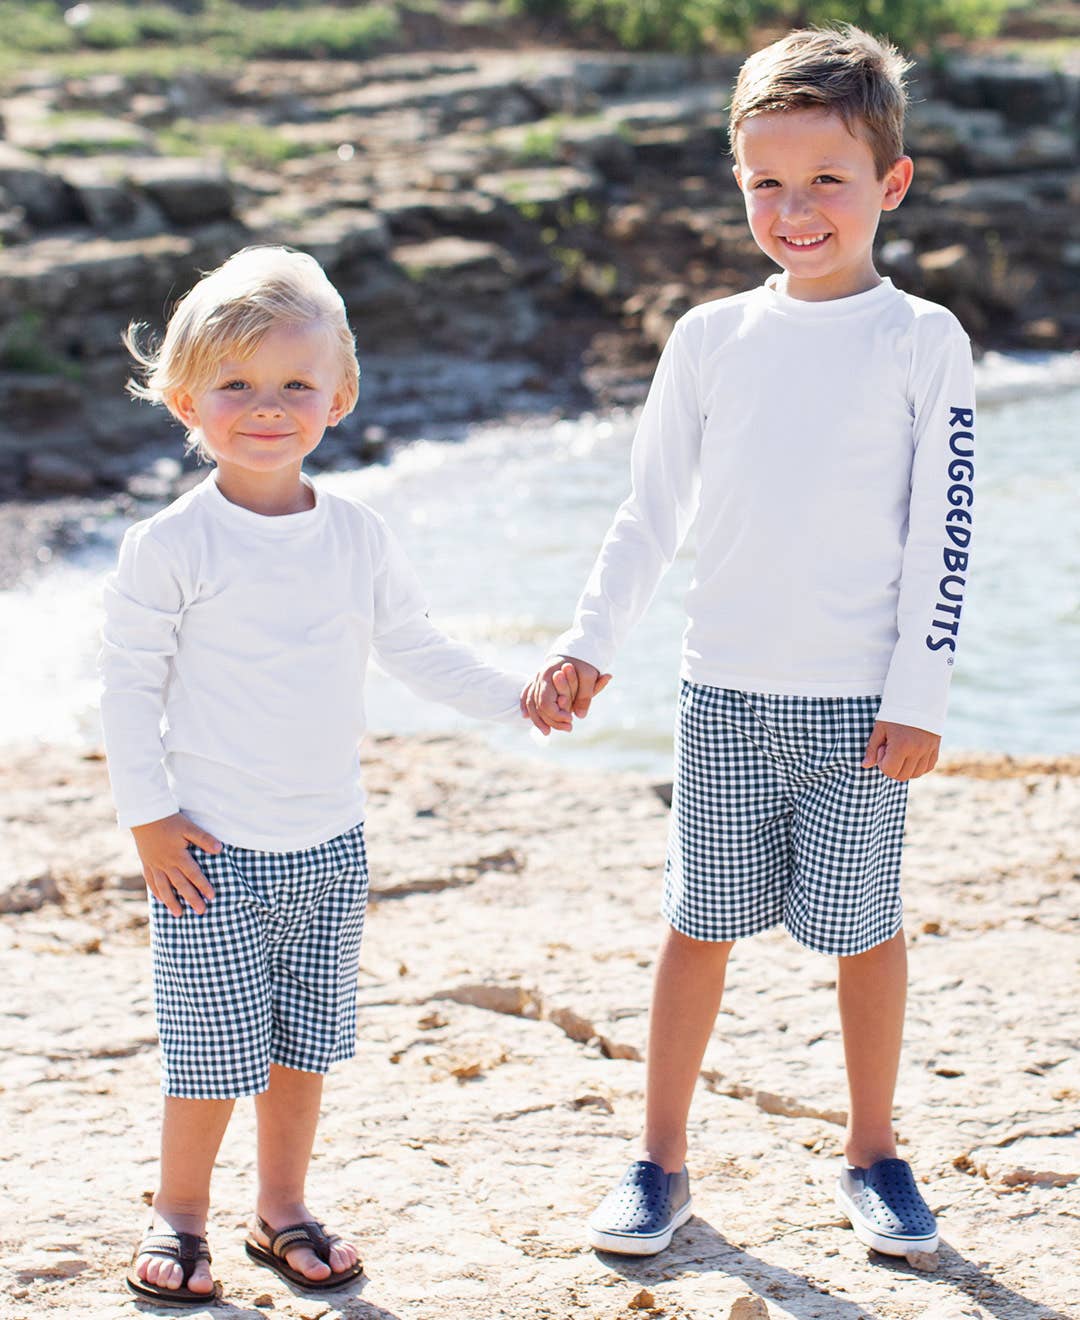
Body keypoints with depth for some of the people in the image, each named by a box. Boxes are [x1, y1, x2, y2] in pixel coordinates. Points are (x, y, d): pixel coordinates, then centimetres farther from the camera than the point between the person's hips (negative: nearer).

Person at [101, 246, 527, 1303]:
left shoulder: (357, 538, 3)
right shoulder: (169, 546, -10)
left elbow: (415, 649, 14)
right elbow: (130, 685, -6)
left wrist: (517, 697, 6)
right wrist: (148, 818, -9)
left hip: (329, 845, 4)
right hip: (213, 851, -4)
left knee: (305, 1040, 13)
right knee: (213, 1047, 1)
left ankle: (282, 1208, 30)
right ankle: (179, 1217, 21)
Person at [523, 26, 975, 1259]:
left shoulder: (923, 340, -3)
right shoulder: (710, 338, 4)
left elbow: (942, 532, -4)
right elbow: (650, 514, 9)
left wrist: (919, 694, -8)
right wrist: (586, 645, 0)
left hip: (861, 697, -2)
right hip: (726, 692, 2)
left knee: (865, 926, 6)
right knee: (700, 922, 7)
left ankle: (872, 1154, 24)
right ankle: (661, 1158, 19)